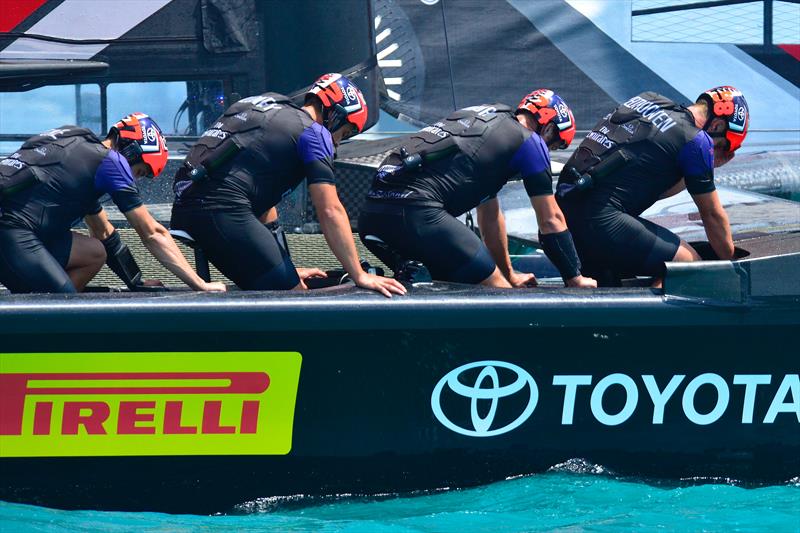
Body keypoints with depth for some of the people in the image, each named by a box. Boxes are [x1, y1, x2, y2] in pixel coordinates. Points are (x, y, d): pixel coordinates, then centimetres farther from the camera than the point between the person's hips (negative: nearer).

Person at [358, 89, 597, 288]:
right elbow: (551, 221, 13)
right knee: (500, 296, 1)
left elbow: (489, 214, 41)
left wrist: (509, 275, 48)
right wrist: (575, 279, 25)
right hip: (417, 214, -8)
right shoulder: (529, 141, 9)